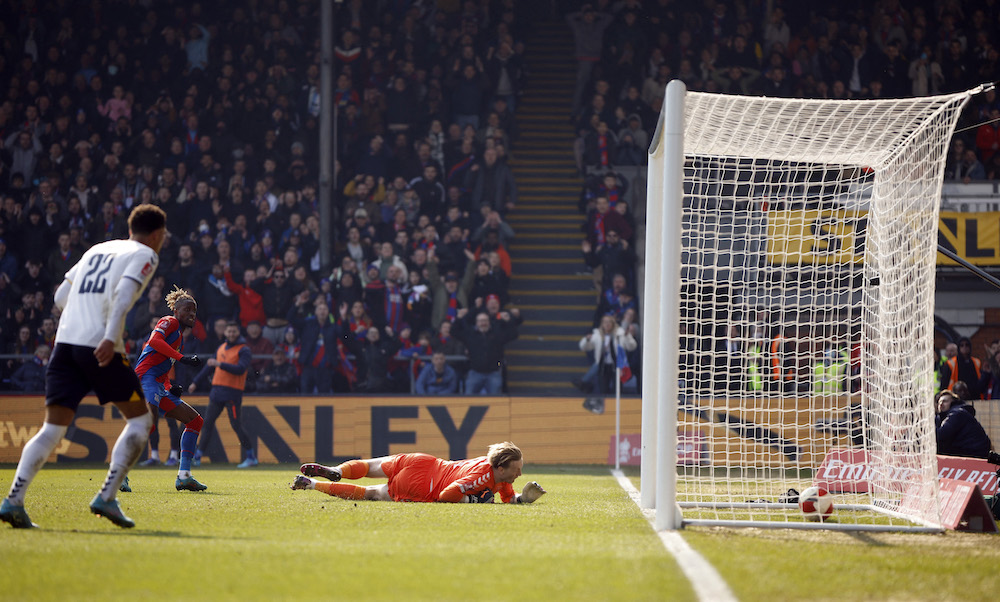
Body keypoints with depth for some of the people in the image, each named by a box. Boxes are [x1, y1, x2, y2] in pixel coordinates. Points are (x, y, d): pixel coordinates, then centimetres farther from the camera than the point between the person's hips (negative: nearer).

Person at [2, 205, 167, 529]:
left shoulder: (97, 249, 24)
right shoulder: (145, 255, 5)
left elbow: (61, 297, 23)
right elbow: (123, 293, -14)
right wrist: (110, 337, -23)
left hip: (65, 342, 6)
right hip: (99, 347, -6)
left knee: (53, 428, 5)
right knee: (140, 420, 8)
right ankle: (106, 497, -4)